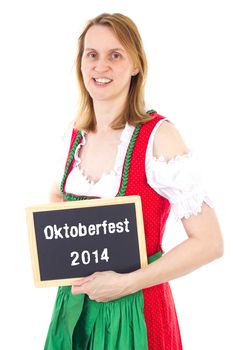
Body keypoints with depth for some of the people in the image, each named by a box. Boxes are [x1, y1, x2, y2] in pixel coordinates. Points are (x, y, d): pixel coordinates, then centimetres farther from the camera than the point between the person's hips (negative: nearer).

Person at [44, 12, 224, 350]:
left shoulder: (158, 136, -17)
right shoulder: (78, 134, 1)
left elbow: (209, 242, -19)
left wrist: (126, 283, -19)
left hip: (135, 306, -5)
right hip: (75, 301, 6)